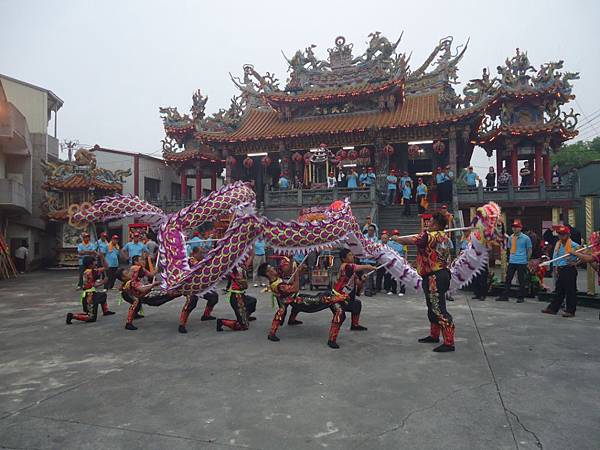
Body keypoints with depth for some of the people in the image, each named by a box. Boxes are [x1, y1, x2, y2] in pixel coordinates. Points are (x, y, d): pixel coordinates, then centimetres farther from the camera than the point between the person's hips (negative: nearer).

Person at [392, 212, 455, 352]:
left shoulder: (429, 236, -16)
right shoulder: (444, 237, 12)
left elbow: (408, 241, -18)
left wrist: (396, 238, 0)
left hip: (435, 277, -10)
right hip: (441, 273, 10)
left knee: (439, 309, -9)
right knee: (433, 308, 20)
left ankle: (449, 343, -8)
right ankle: (434, 335, 32)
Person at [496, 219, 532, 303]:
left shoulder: (525, 238, -5)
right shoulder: (510, 237, 8)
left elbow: (529, 250, 2)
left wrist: (527, 260, 6)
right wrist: (510, 257, 14)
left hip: (522, 262, -5)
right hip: (511, 262, 5)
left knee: (521, 280, 3)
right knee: (508, 279, 4)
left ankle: (520, 297, 13)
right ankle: (504, 296, 9)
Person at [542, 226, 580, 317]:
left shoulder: (573, 245, -10)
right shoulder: (558, 245, 12)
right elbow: (555, 258, 17)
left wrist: (576, 263, -17)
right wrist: (555, 269, 12)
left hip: (569, 269, -7)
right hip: (560, 270, 7)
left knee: (570, 291, -2)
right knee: (559, 290, 13)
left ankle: (570, 311, 5)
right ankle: (552, 308, 18)